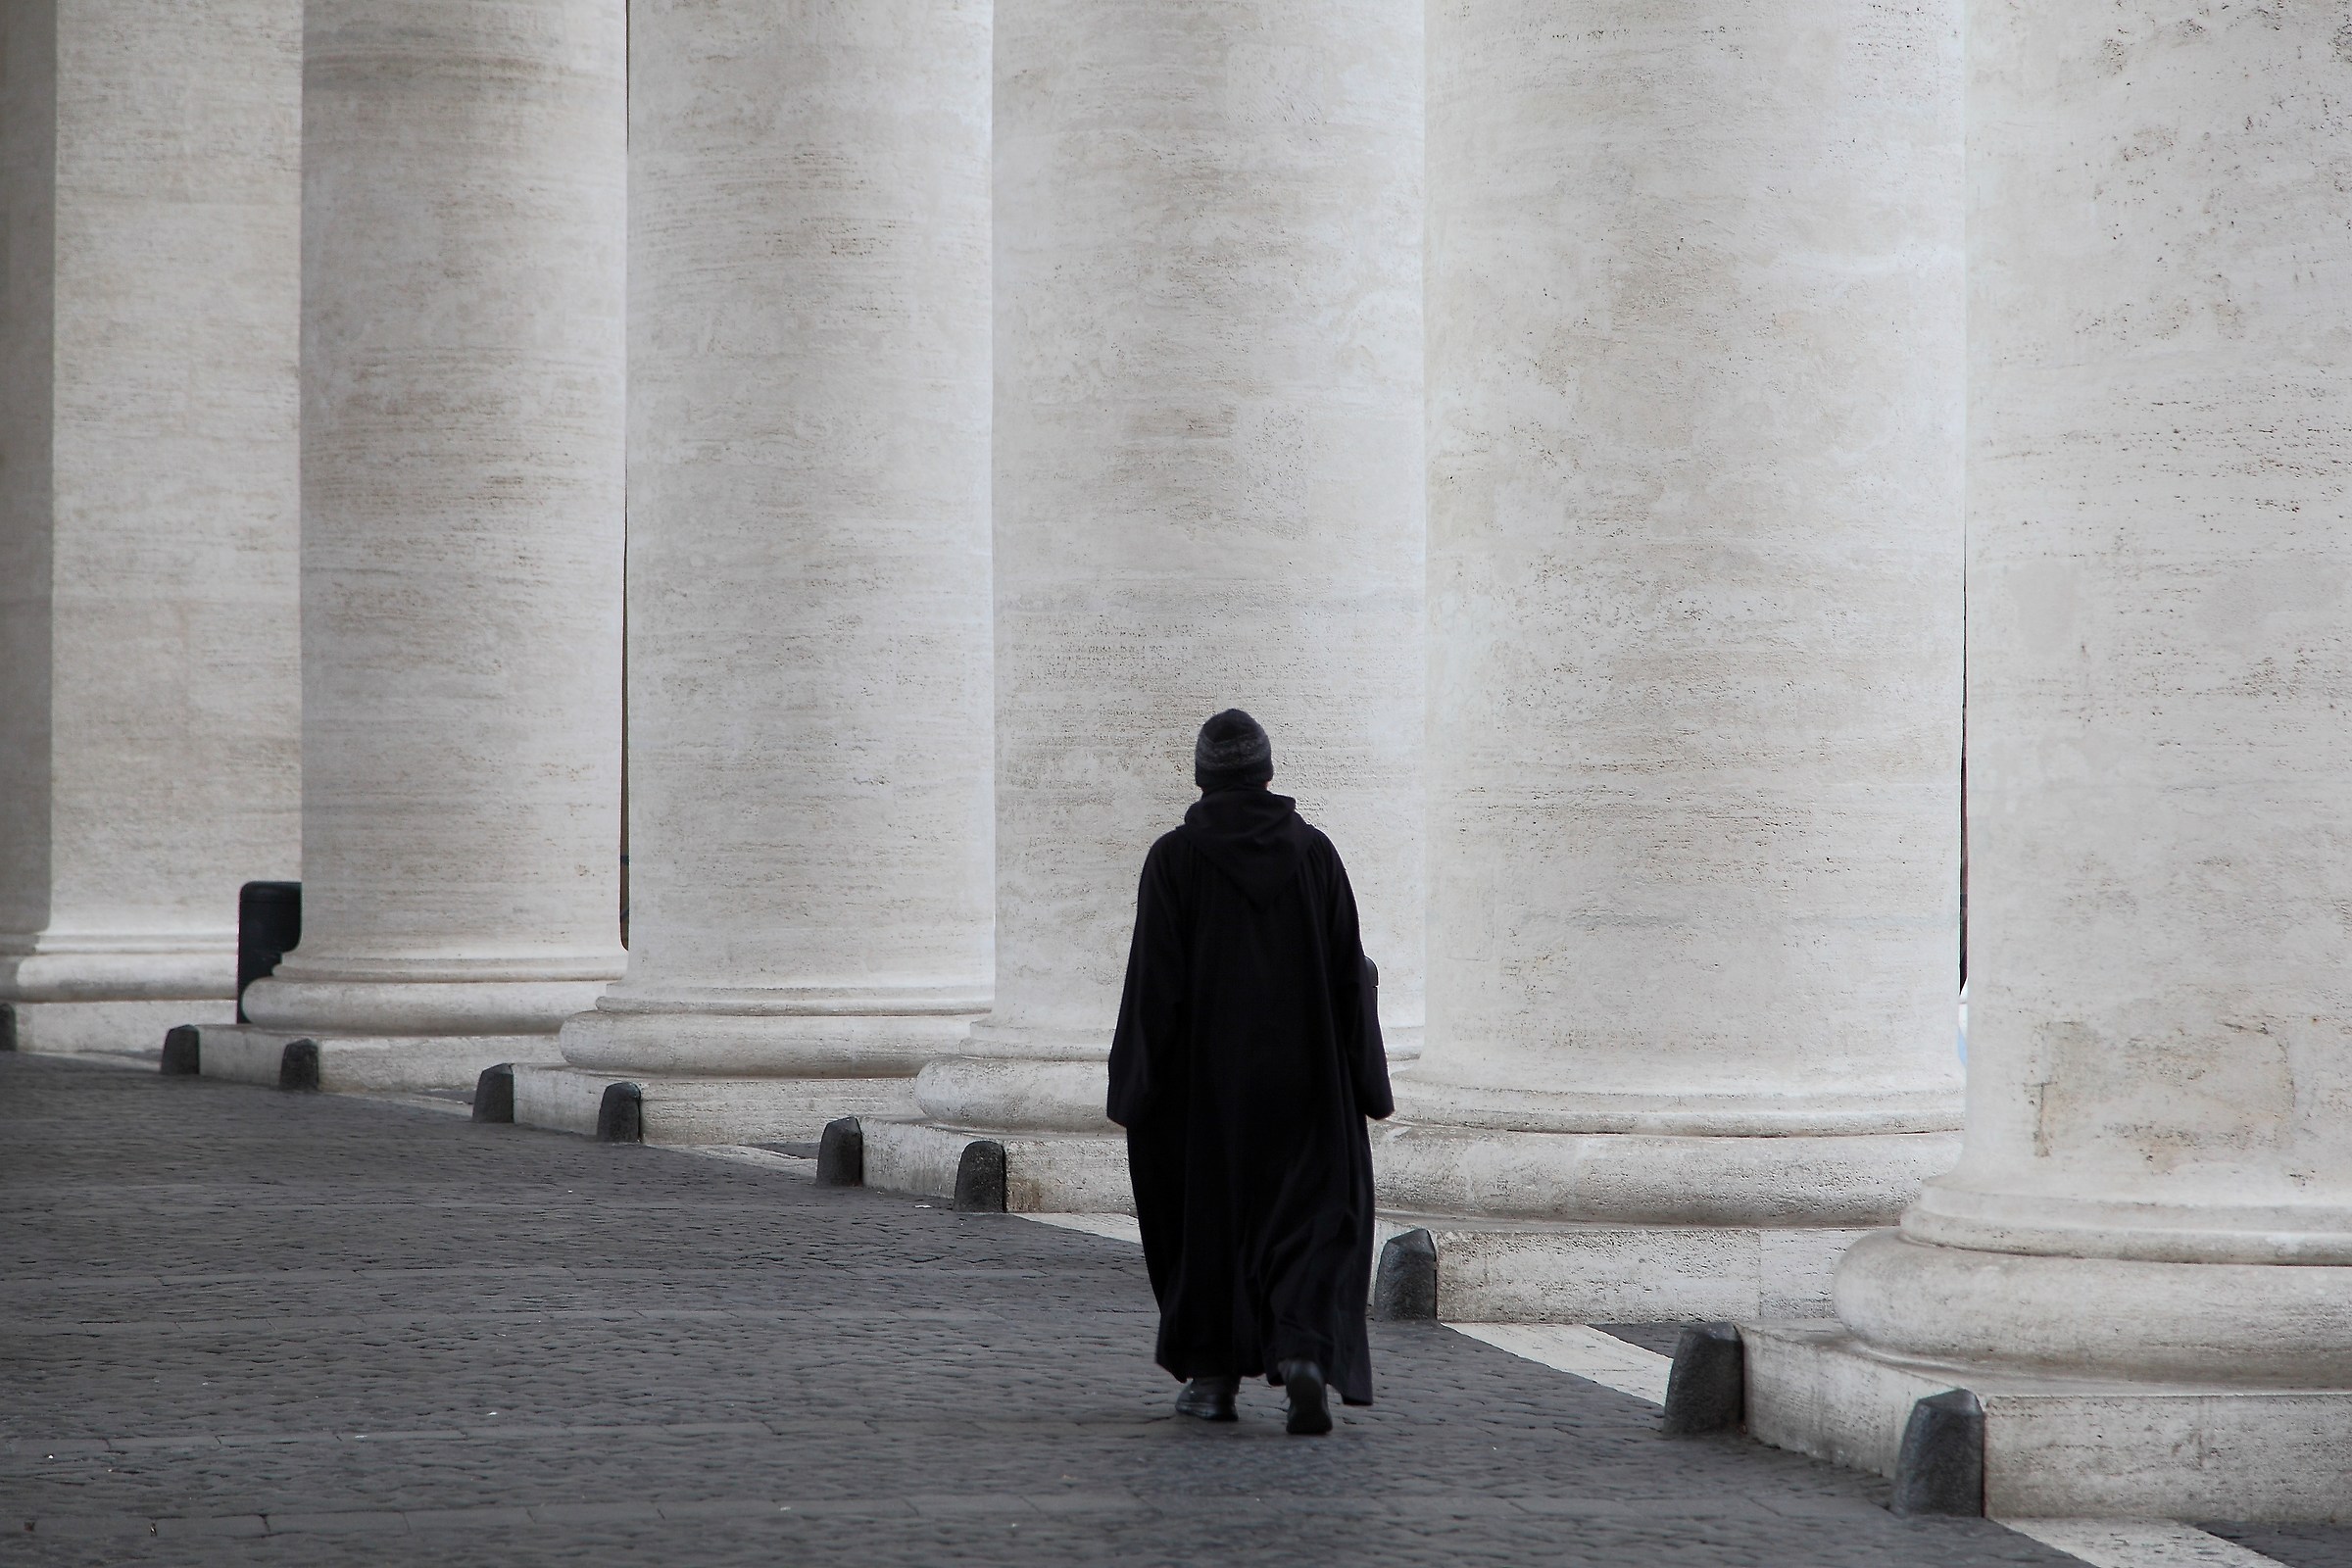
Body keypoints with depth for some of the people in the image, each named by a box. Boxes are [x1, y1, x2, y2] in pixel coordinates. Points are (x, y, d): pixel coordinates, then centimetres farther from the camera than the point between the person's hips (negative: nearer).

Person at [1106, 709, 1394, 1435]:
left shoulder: (1175, 858, -6)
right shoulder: (1314, 852, 0)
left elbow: (1155, 981, -9)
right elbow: (1350, 971, 0)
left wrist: (1137, 1085, -3)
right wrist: (1361, 1079, 7)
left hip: (1204, 1075, -1)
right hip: (1300, 1072, 1)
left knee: (1206, 1211, 13)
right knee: (1309, 1212, 4)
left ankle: (1213, 1374, 17)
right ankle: (1304, 1354, -18)